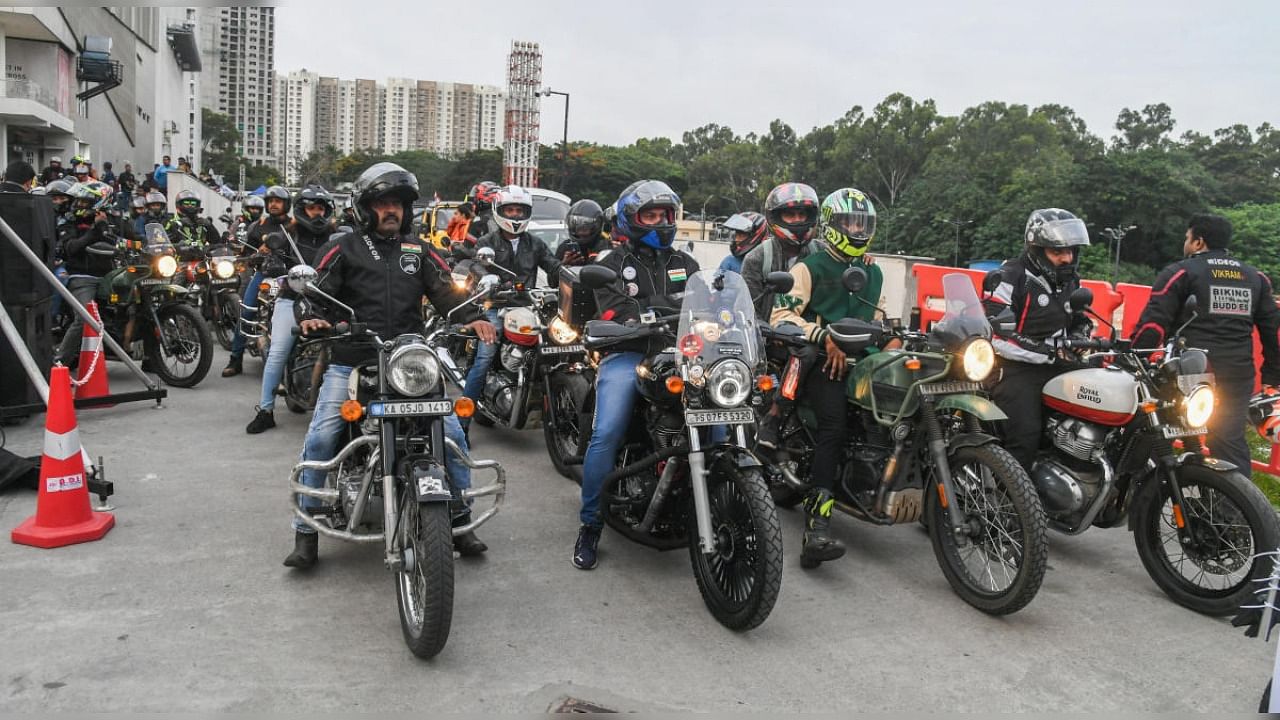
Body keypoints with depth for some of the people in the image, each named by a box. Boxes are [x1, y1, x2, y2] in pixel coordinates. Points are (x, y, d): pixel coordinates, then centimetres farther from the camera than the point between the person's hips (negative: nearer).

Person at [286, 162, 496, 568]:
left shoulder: (420, 251, 17)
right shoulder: (343, 249, 8)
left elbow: (445, 292, 6)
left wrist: (473, 318, -13)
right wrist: (311, 317, -23)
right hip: (351, 362, -2)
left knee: (452, 433, -6)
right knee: (320, 438, -13)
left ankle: (461, 520, 9)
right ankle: (305, 531, 2)